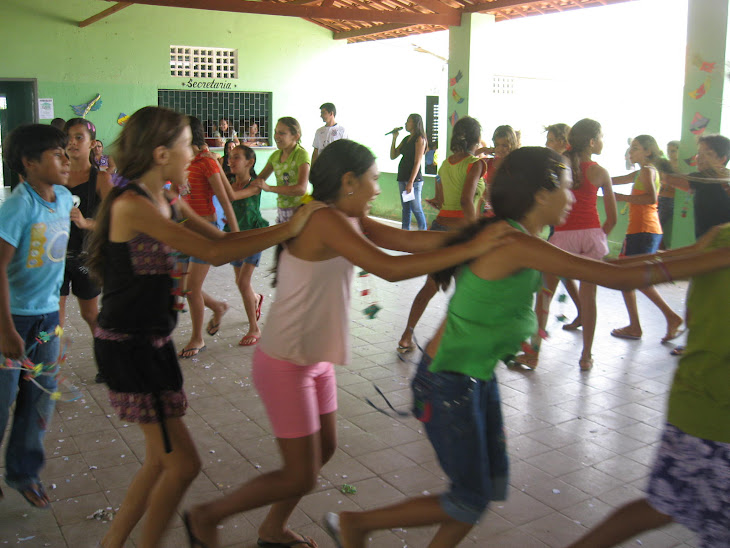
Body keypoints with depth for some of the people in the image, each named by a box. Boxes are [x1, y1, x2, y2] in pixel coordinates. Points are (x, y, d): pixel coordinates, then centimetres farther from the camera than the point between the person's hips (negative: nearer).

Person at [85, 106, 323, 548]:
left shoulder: (168, 202, 8)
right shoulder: (131, 205, -21)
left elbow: (221, 239, 10)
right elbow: (213, 253, -26)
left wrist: (287, 228, 3)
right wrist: (289, 229, -21)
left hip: (153, 342, 9)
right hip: (128, 347, -9)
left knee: (162, 460, 18)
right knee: (183, 463, -2)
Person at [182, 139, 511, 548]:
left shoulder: (349, 220, 4)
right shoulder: (326, 221, -25)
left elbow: (409, 240, -4)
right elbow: (390, 268, -33)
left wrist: (470, 232, -13)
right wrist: (470, 249, -32)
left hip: (315, 359, 10)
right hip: (285, 364, -10)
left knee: (325, 448, 21)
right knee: (301, 478, 0)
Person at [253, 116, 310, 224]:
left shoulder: (301, 155, -12)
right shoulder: (275, 155, 10)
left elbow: (301, 189, -25)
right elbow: (260, 179, 22)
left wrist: (269, 188, -26)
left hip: (298, 209, -6)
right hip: (281, 210, 7)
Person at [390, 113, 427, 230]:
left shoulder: (419, 139, -7)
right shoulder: (406, 139, 16)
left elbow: (417, 162, -14)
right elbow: (393, 156, 16)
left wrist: (411, 182, -19)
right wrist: (394, 138, 8)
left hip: (414, 179, -8)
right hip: (402, 178, 8)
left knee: (416, 209, -7)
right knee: (405, 208, 10)